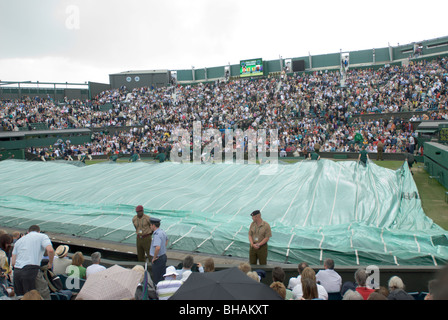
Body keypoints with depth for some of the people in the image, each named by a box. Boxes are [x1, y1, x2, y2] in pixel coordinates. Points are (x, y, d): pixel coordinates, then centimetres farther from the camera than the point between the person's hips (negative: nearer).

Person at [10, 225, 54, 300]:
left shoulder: (19, 240, 25)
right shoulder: (42, 236, 9)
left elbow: (13, 263, 17)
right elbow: (50, 250, -11)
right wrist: (50, 263, 4)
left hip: (16, 272, 6)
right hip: (31, 270, -6)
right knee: (45, 296, -2)